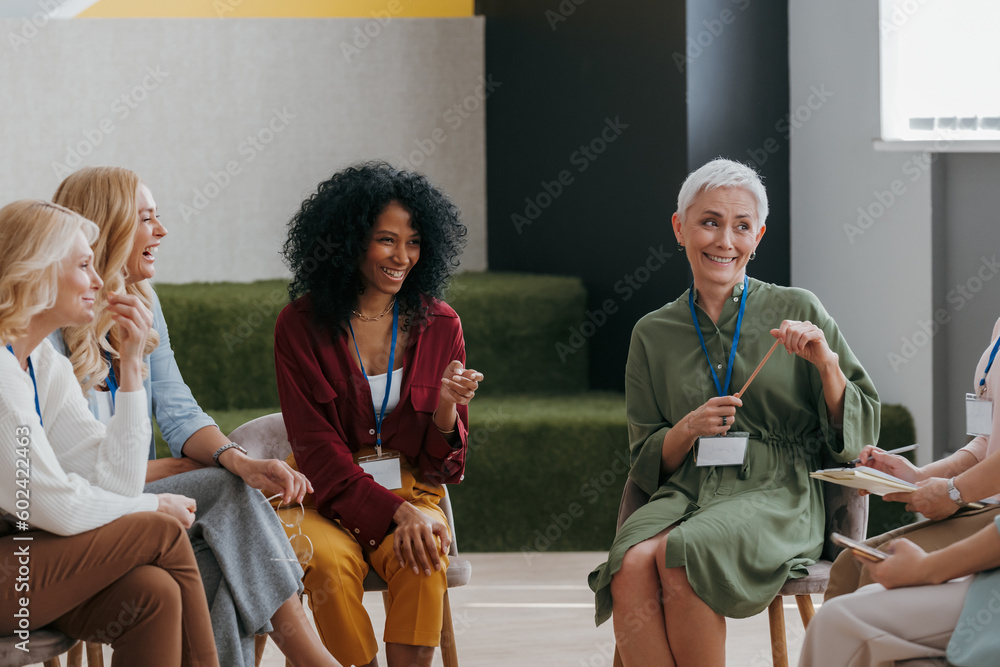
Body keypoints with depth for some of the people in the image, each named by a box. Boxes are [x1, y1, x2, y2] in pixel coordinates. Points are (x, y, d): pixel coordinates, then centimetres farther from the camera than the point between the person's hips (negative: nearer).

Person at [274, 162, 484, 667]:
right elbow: (316, 447, -9)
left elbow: (442, 463, 6)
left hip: (411, 490, 2)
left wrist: (445, 406, -17)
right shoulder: (301, 324, -3)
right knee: (330, 563, -34)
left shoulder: (438, 326, 5)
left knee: (424, 563, -31)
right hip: (328, 498, -2)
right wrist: (396, 512, -22)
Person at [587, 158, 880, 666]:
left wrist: (827, 363, -9)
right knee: (631, 567, -33)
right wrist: (688, 429, -5)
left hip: (778, 493, -2)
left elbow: (858, 434, 8)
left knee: (681, 555, -35)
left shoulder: (798, 312, 8)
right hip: (686, 490, 2)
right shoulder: (653, 334, 15)